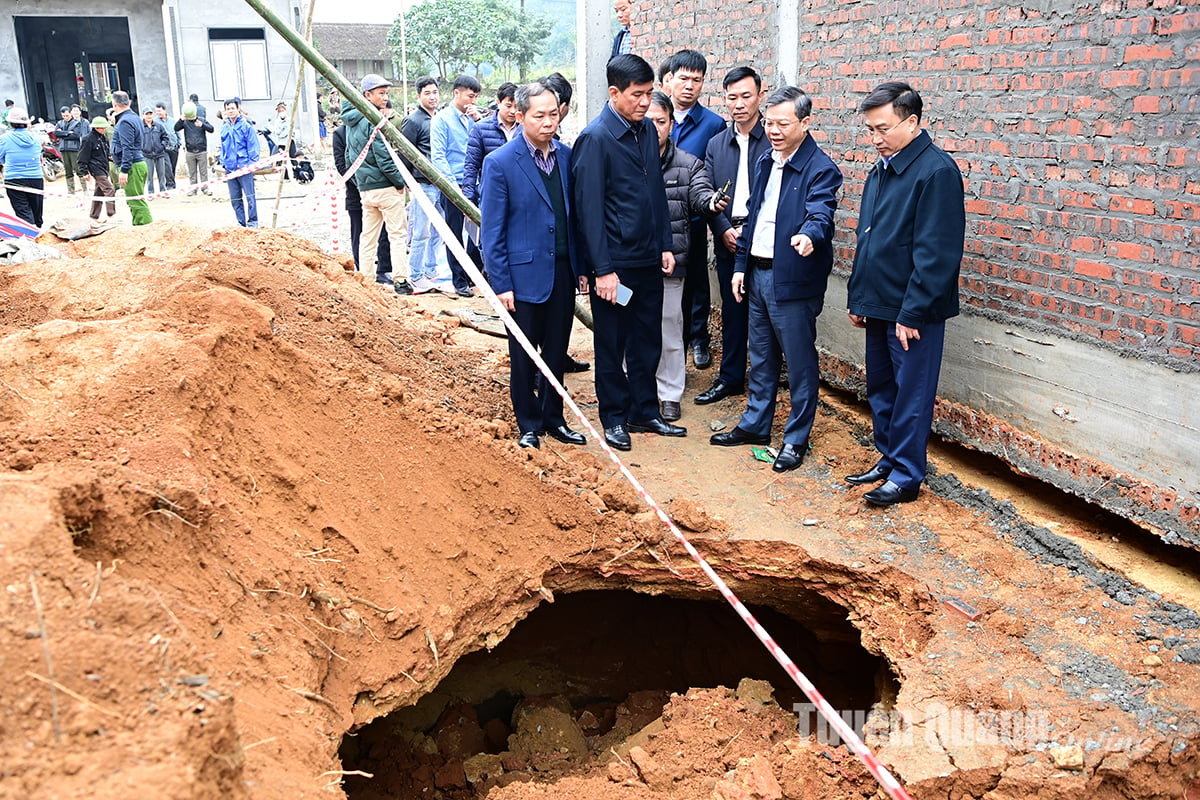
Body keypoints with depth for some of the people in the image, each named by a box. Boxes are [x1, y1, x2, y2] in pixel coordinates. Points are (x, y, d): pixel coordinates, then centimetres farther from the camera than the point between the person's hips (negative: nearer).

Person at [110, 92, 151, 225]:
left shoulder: (125, 121, -14)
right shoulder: (134, 117, 17)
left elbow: (127, 148, -20)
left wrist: (124, 170, -20)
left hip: (132, 166, -10)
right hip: (140, 163, 10)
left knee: (136, 202, -10)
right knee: (135, 201, 15)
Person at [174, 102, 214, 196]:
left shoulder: (202, 120, 3)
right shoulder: (185, 122, 4)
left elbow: (211, 129, -6)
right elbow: (176, 129, -7)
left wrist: (202, 125, -25)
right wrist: (181, 119, -22)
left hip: (202, 150, -1)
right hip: (190, 152, 1)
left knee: (203, 171, 2)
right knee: (192, 172, 6)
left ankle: (204, 187, 8)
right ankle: (193, 188, 12)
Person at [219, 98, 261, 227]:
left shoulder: (246, 126, -2)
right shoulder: (224, 128, 14)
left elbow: (253, 146, -4)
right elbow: (223, 148, 21)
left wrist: (251, 163, -10)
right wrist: (223, 163, 14)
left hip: (244, 167, -5)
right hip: (230, 168, 5)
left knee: (249, 196, -4)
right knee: (235, 198, 8)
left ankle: (252, 222, 4)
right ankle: (241, 223, 15)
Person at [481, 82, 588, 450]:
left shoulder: (567, 156, 4)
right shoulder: (500, 163, -11)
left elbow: (575, 214, 10)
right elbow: (491, 231, -10)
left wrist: (581, 265, 6)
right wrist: (501, 284, -12)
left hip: (562, 271, 4)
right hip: (525, 274, -4)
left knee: (556, 352, 14)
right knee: (524, 356, 9)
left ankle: (553, 418, 30)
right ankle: (529, 424, 25)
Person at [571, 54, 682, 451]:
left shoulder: (647, 130, 7)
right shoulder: (595, 138, -14)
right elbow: (588, 208, -16)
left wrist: (664, 245, 11)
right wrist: (602, 269, -18)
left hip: (648, 259, 7)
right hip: (614, 263, -6)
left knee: (647, 342, 15)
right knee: (611, 345, 8)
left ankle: (644, 411, 29)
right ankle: (614, 418, 22)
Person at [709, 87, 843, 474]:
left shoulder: (821, 169, -13)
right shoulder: (764, 163, 11)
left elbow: (821, 214, -27)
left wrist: (809, 236, -50)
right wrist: (741, 265, 14)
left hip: (793, 279, -8)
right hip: (758, 272, 8)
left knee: (800, 362, 3)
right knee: (760, 357, 19)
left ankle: (796, 438, 16)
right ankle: (755, 424, 33)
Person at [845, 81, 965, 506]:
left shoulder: (936, 171, -15)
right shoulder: (880, 171, 12)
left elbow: (937, 252, -19)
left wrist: (912, 312, -19)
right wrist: (858, 298, 16)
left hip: (912, 311, -8)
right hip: (879, 306, 8)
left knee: (911, 393, 2)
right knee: (880, 389, 16)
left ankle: (906, 475, 13)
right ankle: (888, 459, 30)